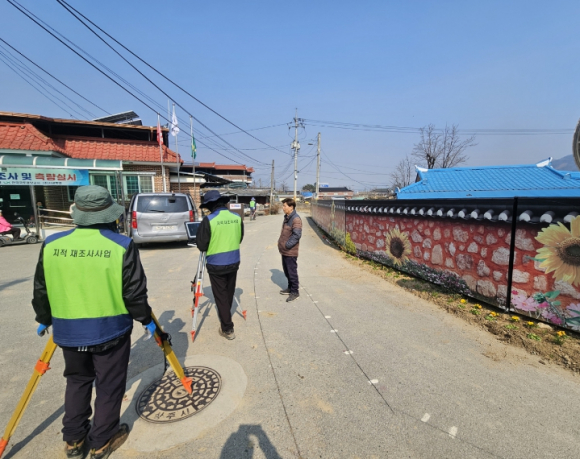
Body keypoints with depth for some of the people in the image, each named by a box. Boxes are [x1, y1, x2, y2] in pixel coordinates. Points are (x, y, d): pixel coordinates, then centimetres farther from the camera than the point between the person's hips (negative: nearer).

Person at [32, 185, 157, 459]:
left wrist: (44, 319, 22)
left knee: (77, 382, 26)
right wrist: (146, 319, 2)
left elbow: (41, 290, 5)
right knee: (109, 386, 16)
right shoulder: (122, 246, -17)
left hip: (68, 331, 4)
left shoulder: (51, 245, -5)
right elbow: (134, 293, -14)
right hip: (110, 330, -4)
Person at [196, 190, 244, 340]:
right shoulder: (237, 218, -2)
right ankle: (226, 320, 44)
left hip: (216, 265, -5)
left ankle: (227, 329, 15)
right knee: (229, 293, 22)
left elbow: (201, 246, -10)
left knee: (221, 297, 8)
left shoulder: (208, 220, -17)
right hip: (234, 262, 5)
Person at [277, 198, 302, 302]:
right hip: (284, 250, 9)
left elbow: (297, 235, -23)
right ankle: (290, 288, 35)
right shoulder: (286, 217, 11)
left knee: (292, 272, 3)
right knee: (286, 271, 19)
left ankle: (295, 292, 16)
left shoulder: (296, 219, -18)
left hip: (291, 251, -9)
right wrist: (280, 243, 10)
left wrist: (287, 245, -20)